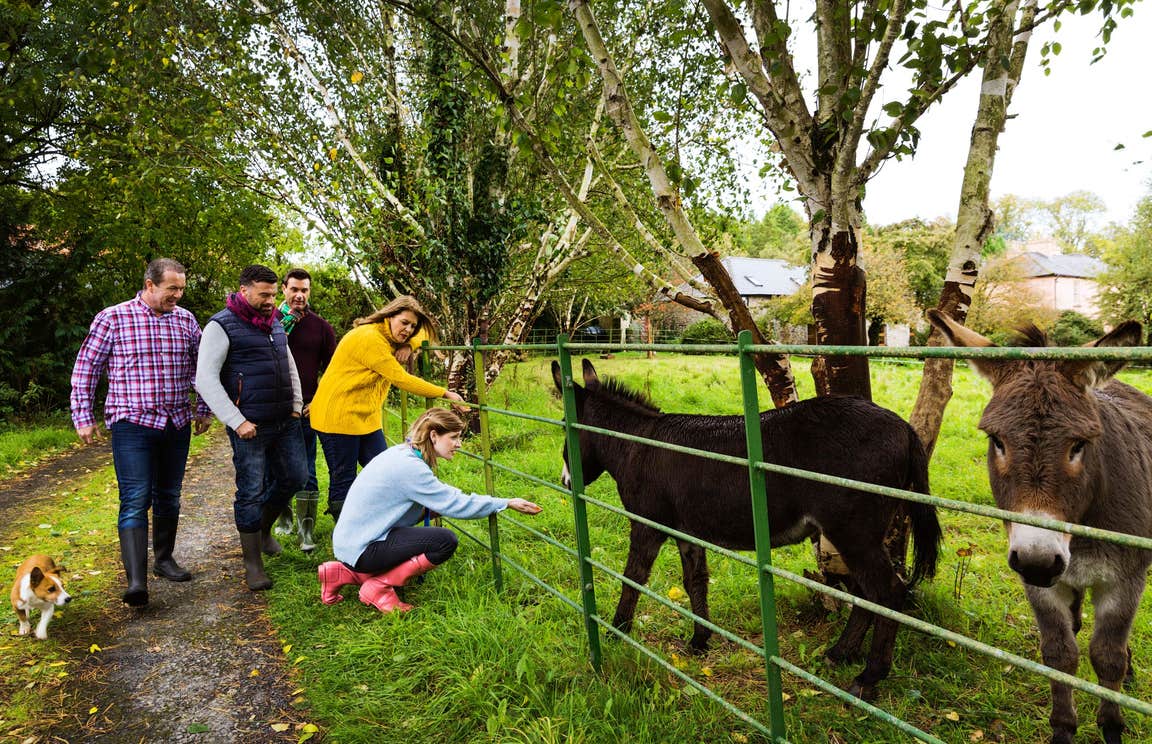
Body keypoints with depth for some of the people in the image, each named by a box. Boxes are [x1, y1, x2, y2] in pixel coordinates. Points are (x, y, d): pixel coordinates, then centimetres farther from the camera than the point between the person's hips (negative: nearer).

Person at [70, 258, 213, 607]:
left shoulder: (186, 320, 6)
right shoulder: (112, 318, -6)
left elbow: (199, 368, 17)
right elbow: (85, 369, 0)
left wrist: (203, 410, 16)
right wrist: (83, 417, -1)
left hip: (177, 424, 5)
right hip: (132, 423, -4)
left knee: (169, 497, 14)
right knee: (136, 500, -11)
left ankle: (164, 559, 30)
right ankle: (136, 581, -12)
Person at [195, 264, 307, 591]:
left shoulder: (275, 323, 14)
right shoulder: (222, 326, -8)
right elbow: (205, 379, -14)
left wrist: (296, 405, 15)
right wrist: (237, 421, -17)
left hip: (286, 422, 7)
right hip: (250, 426, -7)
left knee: (295, 477, 11)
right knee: (251, 492, 0)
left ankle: (264, 528, 36)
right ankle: (253, 563, 12)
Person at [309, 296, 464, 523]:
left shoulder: (390, 338, 7)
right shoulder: (369, 338, -22)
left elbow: (425, 333, 20)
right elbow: (401, 379, -24)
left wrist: (407, 346, -3)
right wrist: (445, 393, -20)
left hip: (366, 418, 9)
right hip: (338, 417, -9)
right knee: (343, 482, 0)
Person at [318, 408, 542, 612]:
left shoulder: (402, 453, 7)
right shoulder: (409, 466, -22)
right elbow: (455, 505, -20)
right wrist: (507, 503, -14)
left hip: (353, 541, 10)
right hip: (362, 548, -10)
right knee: (445, 541, -21)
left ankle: (344, 572, 18)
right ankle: (379, 588, -6)